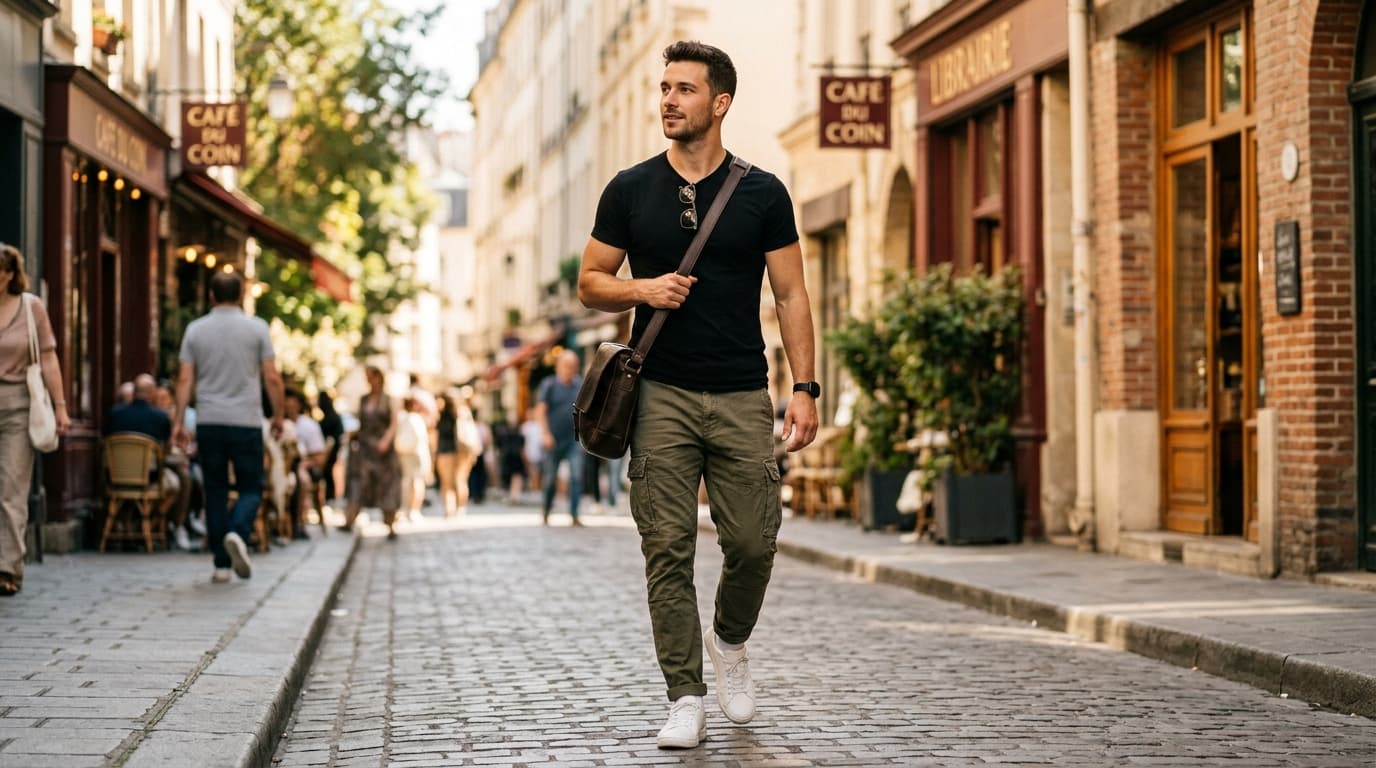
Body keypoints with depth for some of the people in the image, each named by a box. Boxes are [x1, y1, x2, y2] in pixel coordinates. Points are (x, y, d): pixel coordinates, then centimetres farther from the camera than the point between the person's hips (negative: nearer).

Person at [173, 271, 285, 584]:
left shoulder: (195, 330, 4)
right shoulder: (256, 328, -1)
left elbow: (185, 379, -1)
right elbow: (272, 378, -4)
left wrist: (179, 422, 2)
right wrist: (278, 416, 7)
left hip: (209, 423, 2)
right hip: (246, 422, -2)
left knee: (215, 491, 8)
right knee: (251, 488, 8)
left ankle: (222, 564, 6)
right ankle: (237, 533, -22)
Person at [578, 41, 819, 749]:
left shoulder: (762, 194, 5)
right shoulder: (630, 191, 6)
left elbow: (790, 294, 5)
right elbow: (590, 284, 11)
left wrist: (804, 386, -4)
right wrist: (642, 290, -11)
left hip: (741, 396, 0)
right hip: (661, 395, 0)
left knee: (752, 540, -2)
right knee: (668, 547, -3)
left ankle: (729, 642, 28)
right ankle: (685, 699, 3)